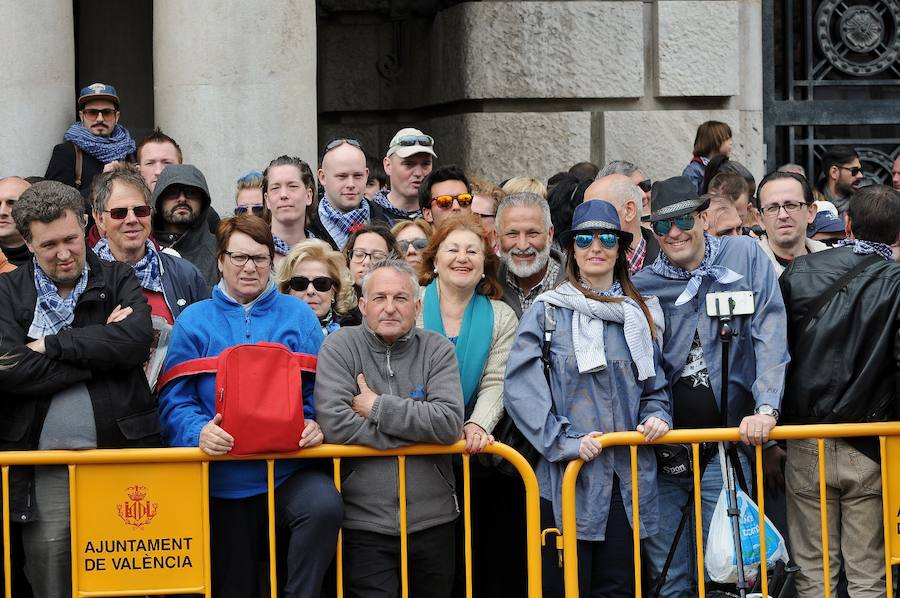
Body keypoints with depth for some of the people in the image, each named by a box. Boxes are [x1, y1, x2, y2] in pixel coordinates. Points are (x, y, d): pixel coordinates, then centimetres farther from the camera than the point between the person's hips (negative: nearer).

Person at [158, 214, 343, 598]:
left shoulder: (298, 316, 8)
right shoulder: (194, 321, 6)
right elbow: (176, 400, 0)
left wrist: (315, 426, -17)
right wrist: (199, 432, -21)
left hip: (289, 470, -1)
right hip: (223, 477, 1)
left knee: (324, 504, -33)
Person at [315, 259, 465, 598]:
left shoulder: (437, 350, 4)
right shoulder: (339, 348, -1)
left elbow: (450, 423, -11)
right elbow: (335, 425, -15)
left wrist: (378, 407, -12)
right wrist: (418, 428, -12)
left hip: (433, 522, 2)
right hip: (365, 527, -2)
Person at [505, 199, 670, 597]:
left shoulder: (638, 314, 14)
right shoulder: (548, 311, -1)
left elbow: (655, 386, 21)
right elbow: (519, 386, -10)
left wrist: (657, 416, 0)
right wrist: (563, 442, -16)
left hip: (628, 478, 4)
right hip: (567, 478, -4)